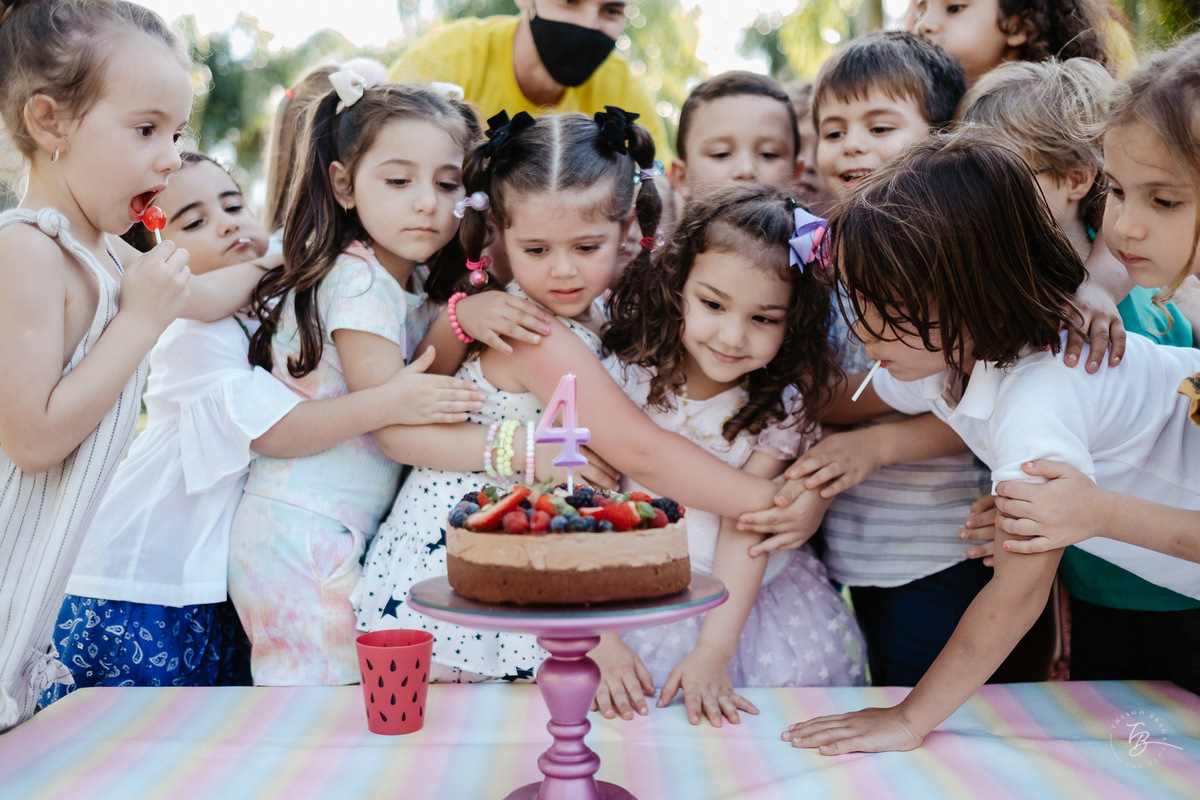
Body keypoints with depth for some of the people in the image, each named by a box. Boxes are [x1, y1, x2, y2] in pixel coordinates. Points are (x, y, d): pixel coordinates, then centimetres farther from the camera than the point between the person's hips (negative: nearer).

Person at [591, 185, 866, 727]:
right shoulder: (624, 378, -10)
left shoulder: (780, 407, -7)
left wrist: (712, 653, -23)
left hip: (746, 596, 2)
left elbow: (746, 531, -13)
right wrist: (600, 642, -18)